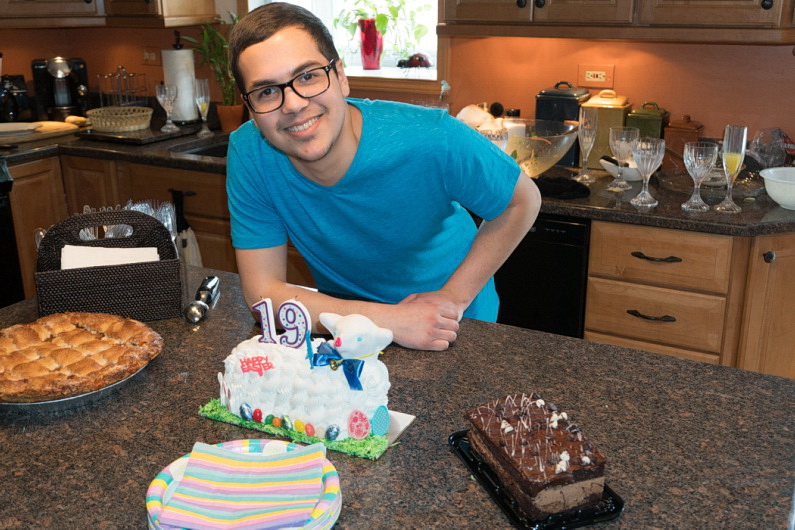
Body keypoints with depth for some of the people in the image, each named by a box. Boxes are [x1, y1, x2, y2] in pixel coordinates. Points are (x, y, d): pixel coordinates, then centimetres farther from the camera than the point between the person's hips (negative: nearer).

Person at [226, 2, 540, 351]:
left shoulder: (431, 141, -29)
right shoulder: (248, 153, -23)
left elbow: (522, 201, -12)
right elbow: (263, 292, -21)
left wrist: (454, 296, -18)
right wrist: (390, 321, -30)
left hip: (455, 322, -2)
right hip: (345, 318, 3)